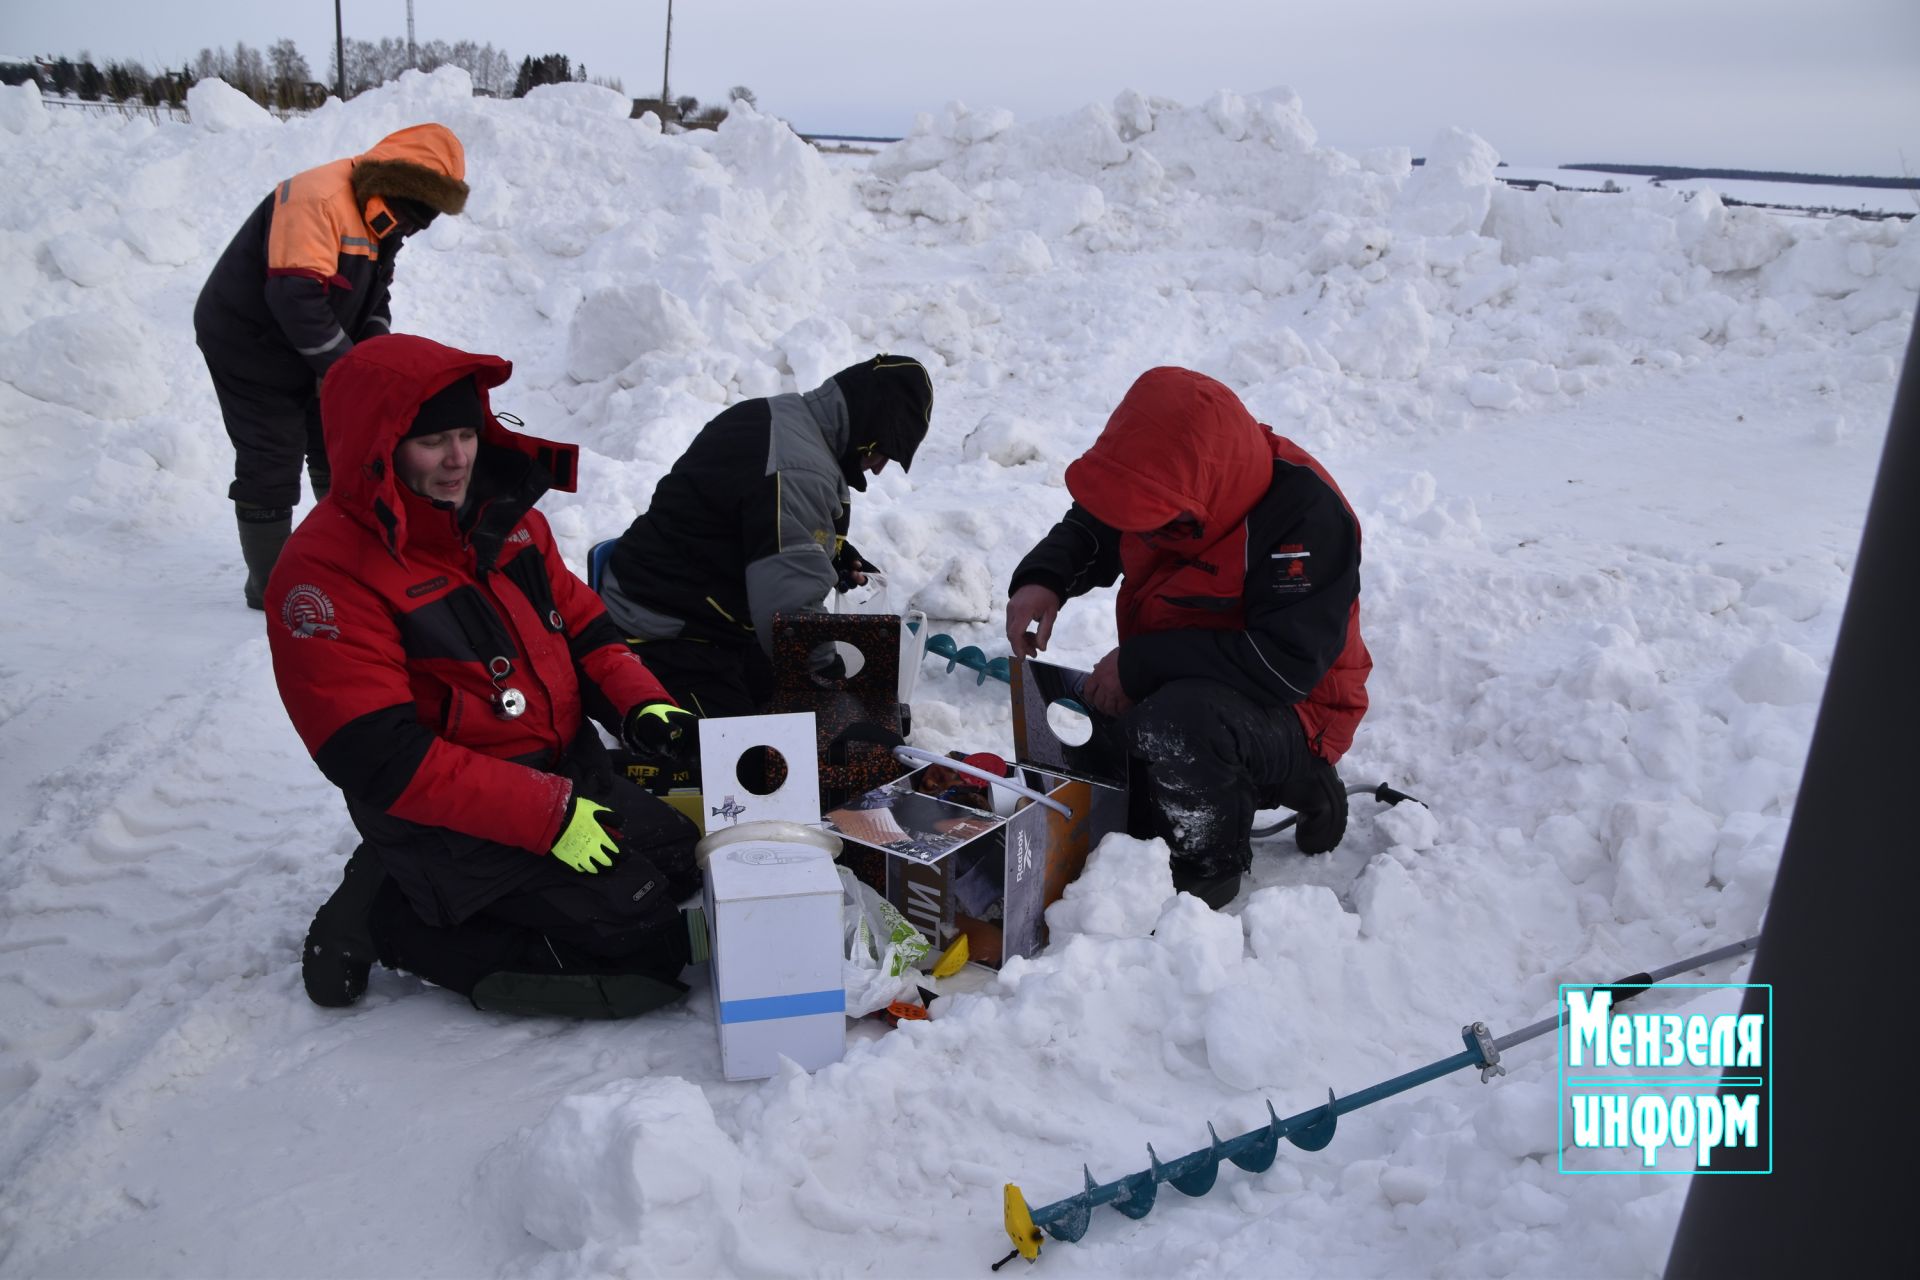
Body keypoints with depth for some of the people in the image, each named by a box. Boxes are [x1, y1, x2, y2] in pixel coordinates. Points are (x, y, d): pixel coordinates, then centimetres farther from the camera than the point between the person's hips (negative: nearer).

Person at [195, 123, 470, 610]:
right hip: (249, 346, -9)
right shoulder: (319, 199, -26)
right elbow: (295, 296, -32)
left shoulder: (378, 218, 5)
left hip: (308, 353, 9)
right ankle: (270, 584, 8)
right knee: (272, 464, -4)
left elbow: (374, 298, 11)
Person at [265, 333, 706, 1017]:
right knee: (645, 949, -13)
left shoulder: (504, 511, 4)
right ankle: (399, 923, 1)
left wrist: (643, 706, -6)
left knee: (688, 862, 13)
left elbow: (580, 623, 14)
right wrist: (547, 814, -25)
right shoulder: (325, 574, -20)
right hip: (455, 823, -8)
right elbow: (380, 760, -24)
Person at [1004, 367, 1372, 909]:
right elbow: (1090, 529, 12)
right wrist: (1041, 578, -12)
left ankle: (1211, 864, -10)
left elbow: (1287, 664, -32)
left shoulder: (1307, 516, -28)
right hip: (1171, 688, 8)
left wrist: (1141, 663, -29)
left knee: (1176, 721, -40)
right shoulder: (1163, 483, -7)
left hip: (1290, 713, -8)